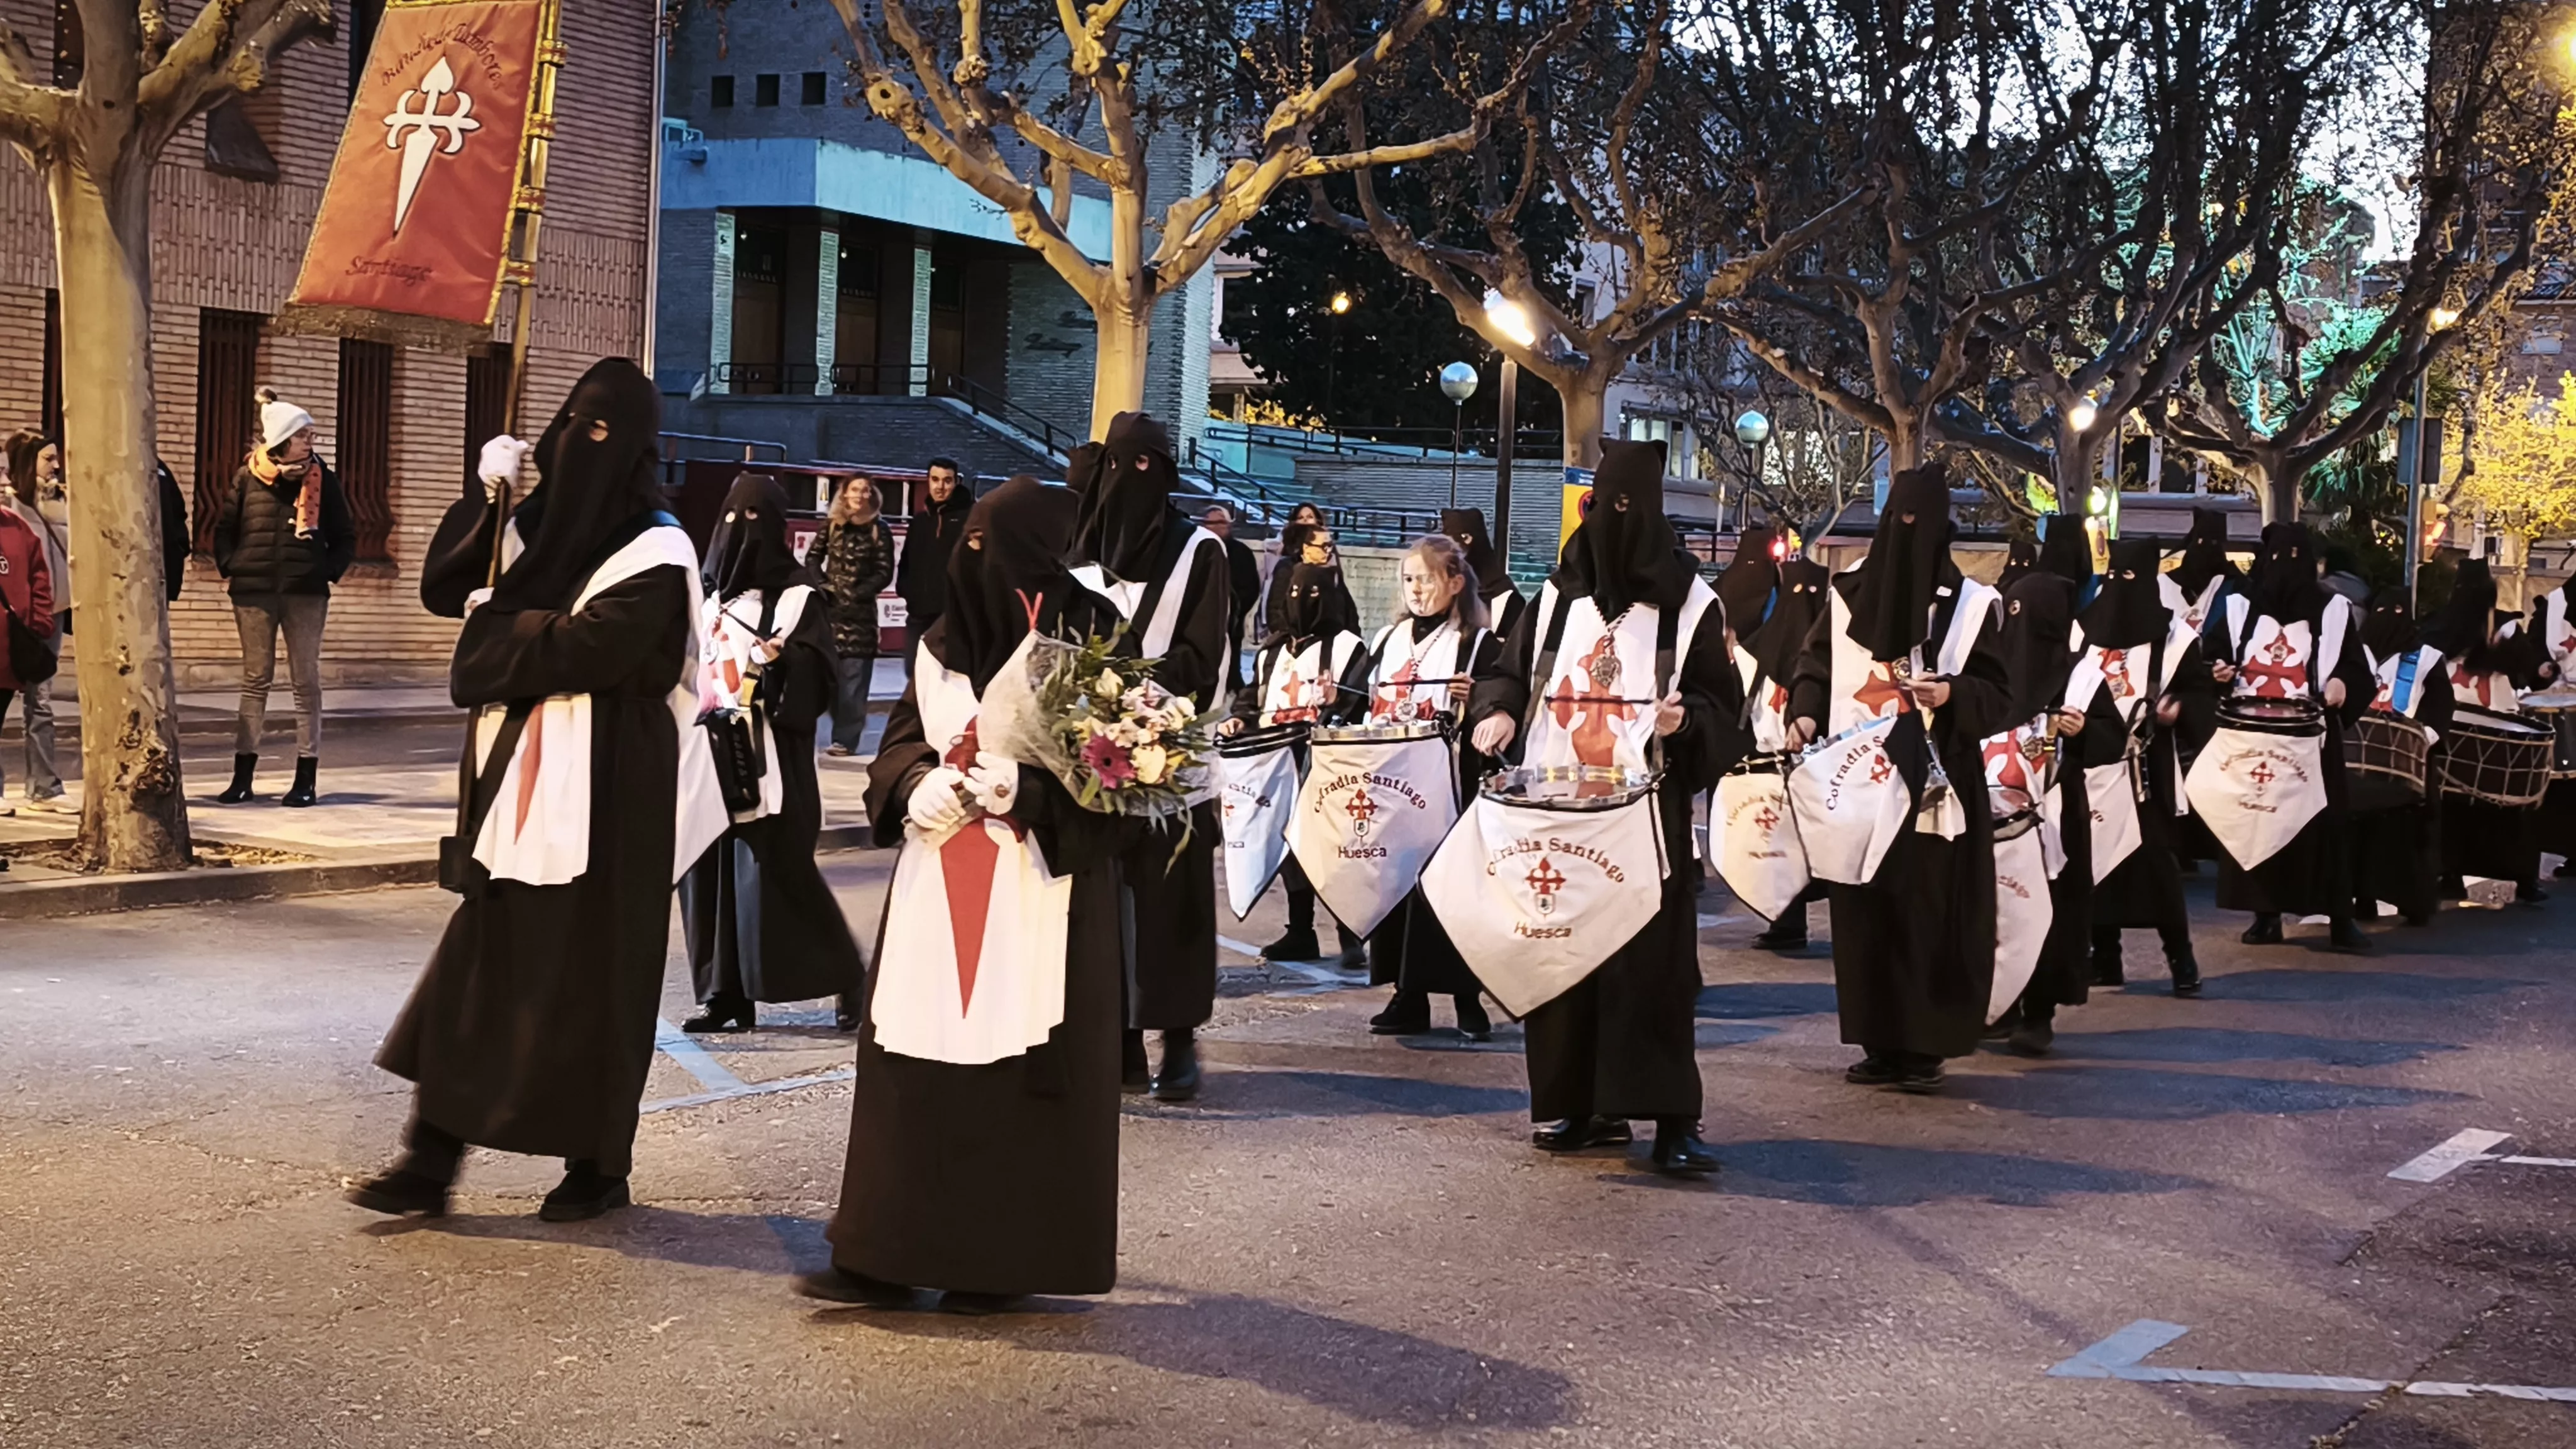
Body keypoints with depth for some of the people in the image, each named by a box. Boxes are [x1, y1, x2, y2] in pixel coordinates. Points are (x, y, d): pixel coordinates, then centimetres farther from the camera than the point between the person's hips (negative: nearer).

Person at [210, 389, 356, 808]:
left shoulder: (321, 478, 0)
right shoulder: (248, 476, 1)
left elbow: (345, 537, 6)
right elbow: (225, 529, 10)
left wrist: (329, 572, -8)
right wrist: (230, 568, -4)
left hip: (305, 593, 0)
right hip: (254, 591, 1)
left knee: (306, 680, 2)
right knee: (255, 679, 6)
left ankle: (306, 778, 7)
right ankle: (242, 776, 9)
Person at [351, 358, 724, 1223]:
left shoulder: (656, 553, -9)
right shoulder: (541, 526, 12)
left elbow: (588, 647, -21)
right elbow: (444, 588, 10)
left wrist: (497, 623, -5)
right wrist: (486, 497, -3)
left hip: (605, 790, -6)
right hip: (521, 777, 6)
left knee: (589, 976, 1)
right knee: (479, 962, 4)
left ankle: (600, 1166, 15)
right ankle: (430, 1160, 6)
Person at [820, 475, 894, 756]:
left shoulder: (879, 530, 0)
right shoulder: (831, 525, 8)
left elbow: (885, 572, -3)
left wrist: (858, 593, -11)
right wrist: (822, 584, -4)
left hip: (859, 610, -2)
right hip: (828, 607, 2)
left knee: (853, 677, -4)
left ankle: (846, 738, -2)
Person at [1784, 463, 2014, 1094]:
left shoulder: (1970, 603, 0)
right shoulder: (1848, 592, 7)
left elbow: (2000, 693, 0)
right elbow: (1814, 664, 11)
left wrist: (1953, 695, -19)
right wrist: (1806, 713, -9)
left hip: (1934, 784, -2)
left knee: (1928, 912, -3)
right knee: (1866, 911, 3)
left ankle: (1925, 1046, 4)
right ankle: (1881, 1042, 12)